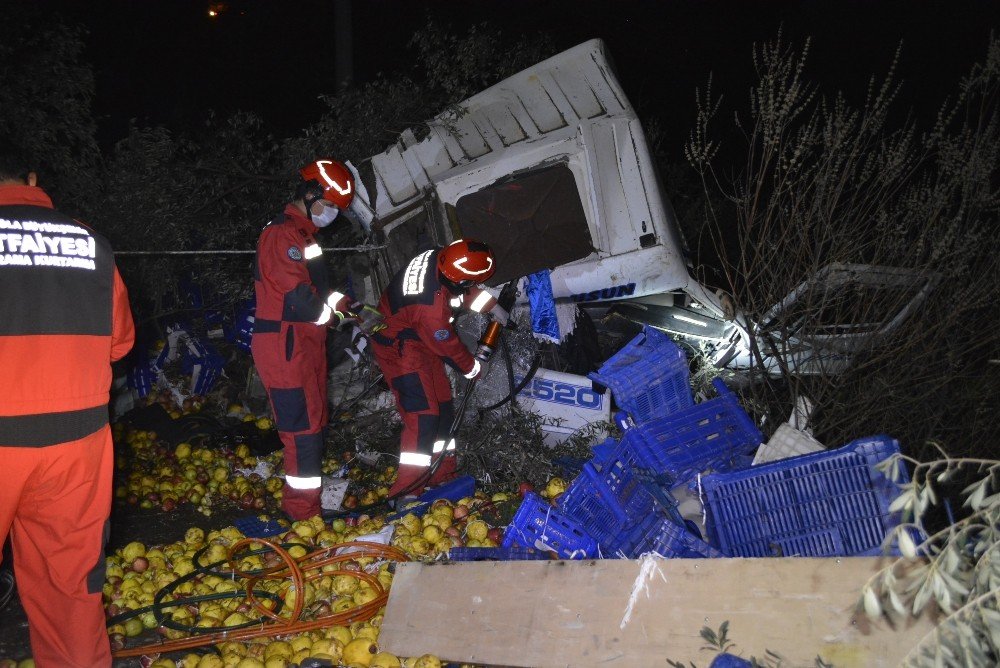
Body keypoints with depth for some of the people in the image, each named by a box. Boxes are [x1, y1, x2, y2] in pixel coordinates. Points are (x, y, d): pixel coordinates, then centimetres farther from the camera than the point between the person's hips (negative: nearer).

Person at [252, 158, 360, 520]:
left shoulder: (302, 234, 19)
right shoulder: (283, 234, -15)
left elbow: (317, 292, 20)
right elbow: (301, 298, -23)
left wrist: (339, 305, 2)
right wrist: (335, 307, -7)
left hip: (304, 343, 10)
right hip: (286, 345, -10)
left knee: (312, 423, 15)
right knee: (304, 427, -8)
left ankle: (303, 500, 25)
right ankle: (303, 510, -1)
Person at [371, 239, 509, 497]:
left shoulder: (438, 257, -14)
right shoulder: (432, 306, -37)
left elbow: (467, 290, 9)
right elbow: (448, 347, -18)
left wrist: (494, 308, 14)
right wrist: (473, 368, -1)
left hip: (420, 341, 10)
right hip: (400, 350, -10)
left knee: (442, 407, 13)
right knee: (423, 416, -13)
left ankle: (442, 476, 24)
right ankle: (406, 491, -8)